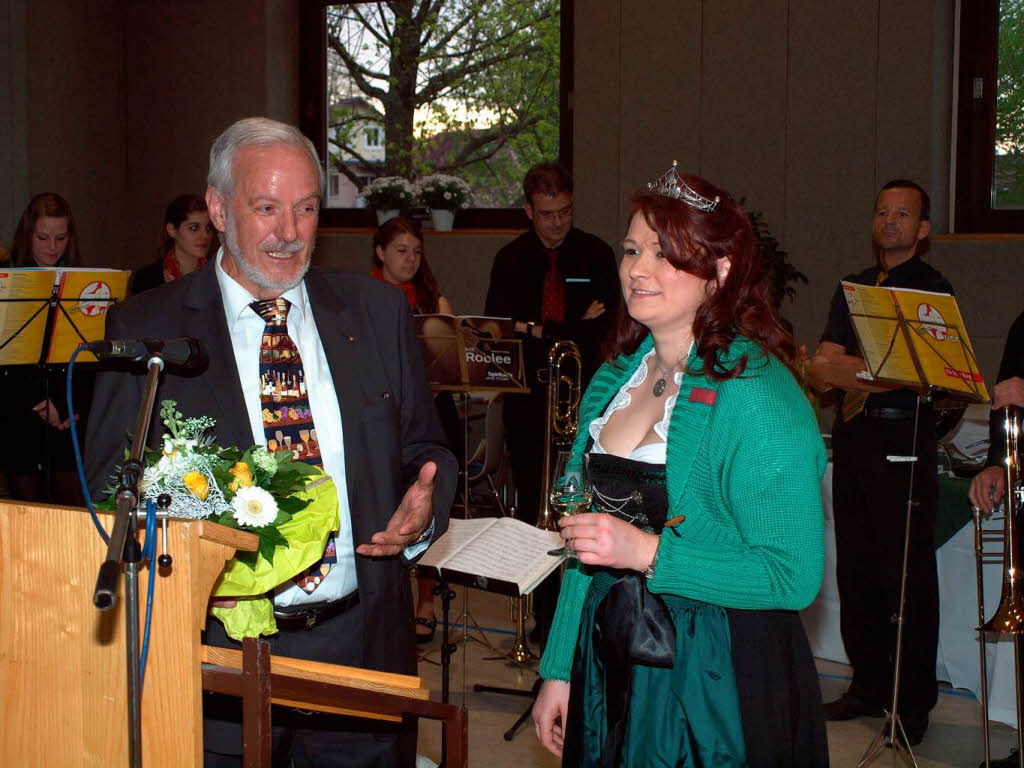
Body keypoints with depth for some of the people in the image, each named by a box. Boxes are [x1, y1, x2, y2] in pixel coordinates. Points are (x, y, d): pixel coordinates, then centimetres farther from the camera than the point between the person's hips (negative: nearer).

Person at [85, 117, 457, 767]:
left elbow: (426, 451, 12)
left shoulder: (378, 312, 6)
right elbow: (110, 487, -1)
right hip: (218, 655, -2)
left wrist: (423, 507, -11)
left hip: (361, 645, 2)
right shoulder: (146, 329, -2)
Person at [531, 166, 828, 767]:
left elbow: (794, 577, -20)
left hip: (719, 685, -6)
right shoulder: (616, 378, 6)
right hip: (610, 669, 6)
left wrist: (648, 552, -25)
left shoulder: (760, 396, -16)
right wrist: (560, 670, 11)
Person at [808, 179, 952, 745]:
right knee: (856, 568, 10)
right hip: (854, 437, 6)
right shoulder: (853, 288, 16)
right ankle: (868, 685, 22)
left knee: (907, 575, -3)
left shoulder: (934, 290, -2)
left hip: (905, 438, -6)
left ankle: (914, 703, 6)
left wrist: (843, 368, -9)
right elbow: (819, 369, 10)